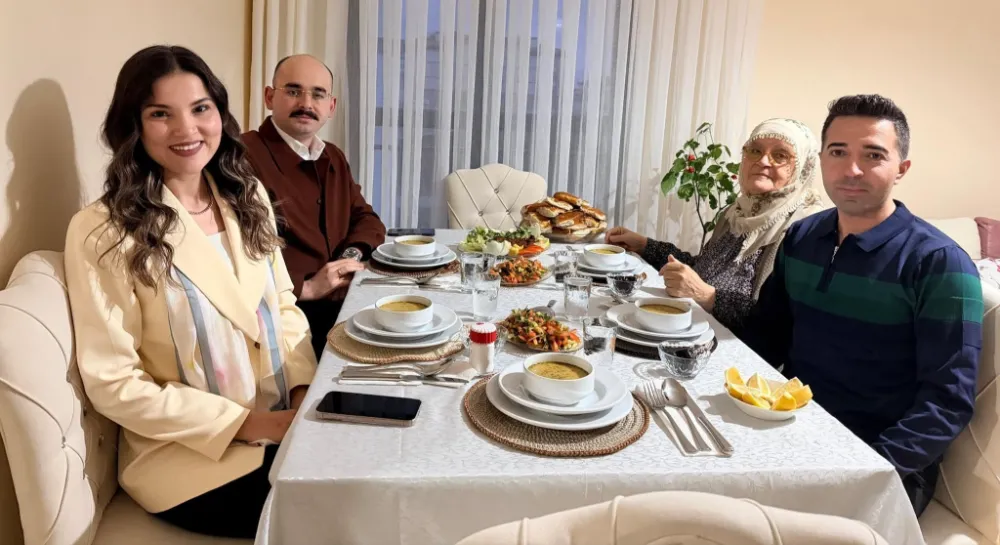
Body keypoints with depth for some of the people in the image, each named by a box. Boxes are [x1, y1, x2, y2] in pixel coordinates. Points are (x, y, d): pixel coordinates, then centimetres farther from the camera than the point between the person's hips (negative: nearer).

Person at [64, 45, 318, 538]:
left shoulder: (247, 196, 5)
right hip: (189, 454, -5)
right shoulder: (102, 232, -13)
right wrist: (249, 423, -17)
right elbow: (114, 384, -13)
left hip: (284, 423, 5)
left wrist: (305, 390, -6)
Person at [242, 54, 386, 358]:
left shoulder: (334, 159, 17)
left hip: (345, 303, 9)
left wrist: (352, 254, 2)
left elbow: (365, 218, 24)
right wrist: (305, 288, -19)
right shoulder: (244, 156, -13)